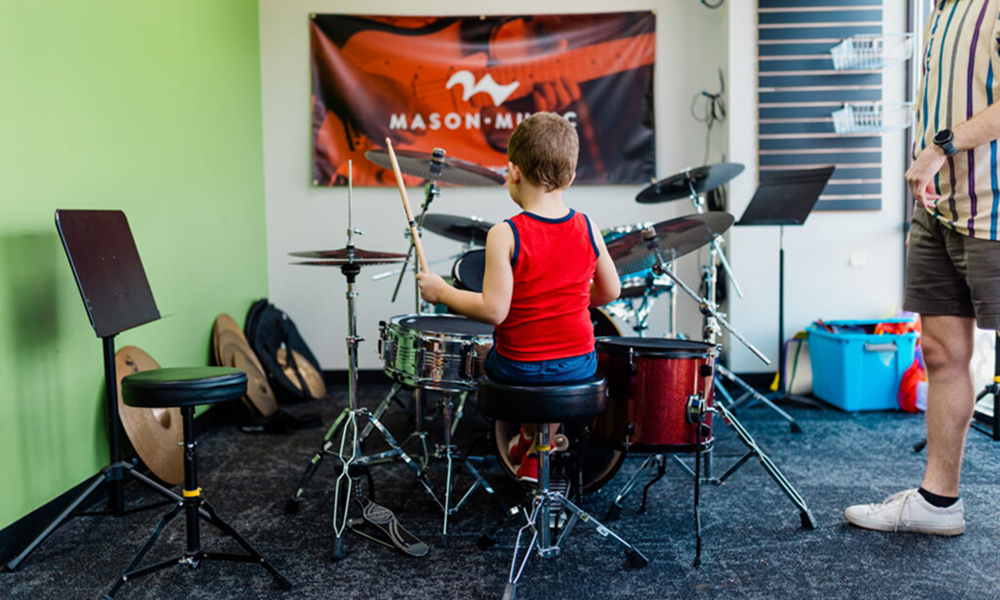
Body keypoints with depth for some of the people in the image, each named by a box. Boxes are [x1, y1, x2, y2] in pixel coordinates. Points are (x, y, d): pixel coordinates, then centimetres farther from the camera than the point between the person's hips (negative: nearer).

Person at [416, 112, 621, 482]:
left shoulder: (505, 235, -18)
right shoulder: (587, 228, -5)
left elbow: (493, 310, -22)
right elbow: (610, 291, 5)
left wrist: (441, 292, -9)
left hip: (519, 367, -3)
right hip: (579, 366, 3)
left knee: (484, 358, 31)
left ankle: (529, 434, 36)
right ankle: (538, 451, 33)